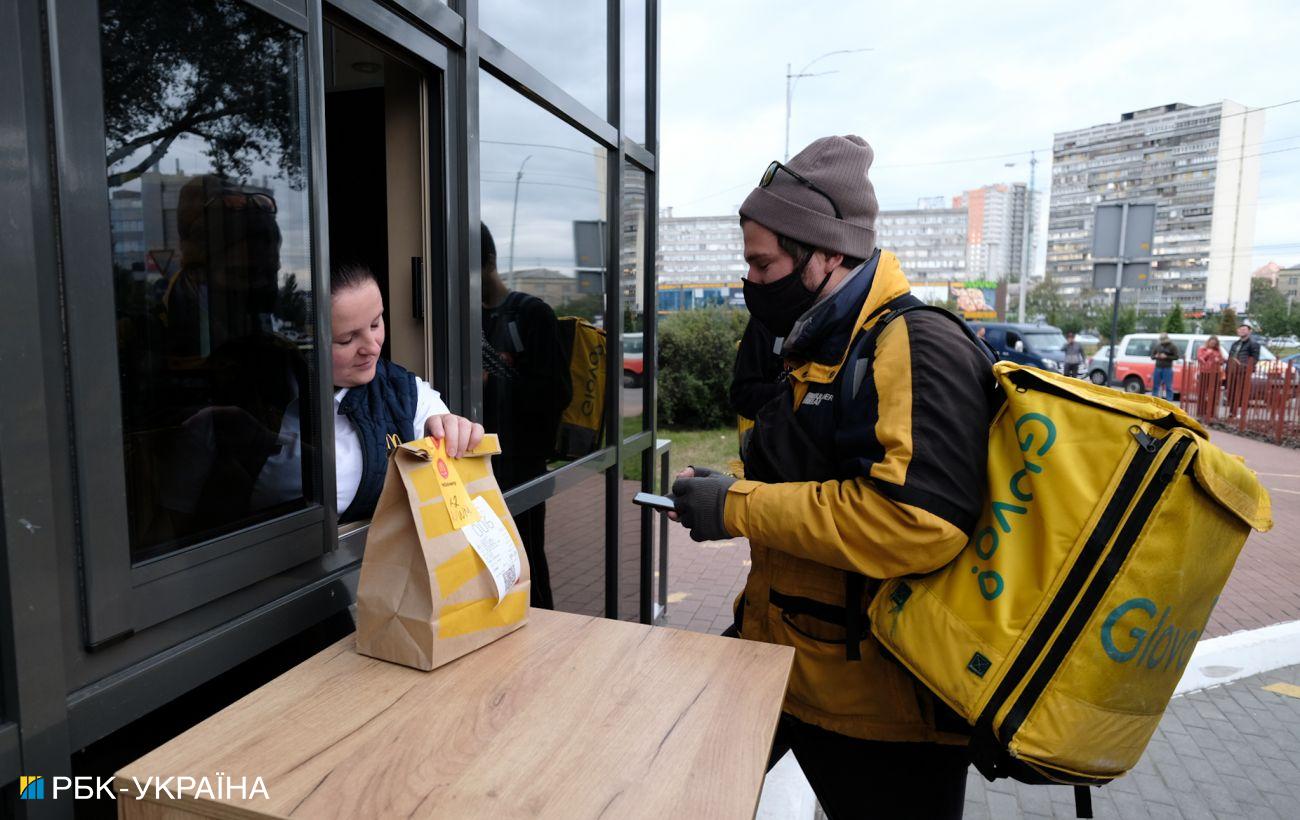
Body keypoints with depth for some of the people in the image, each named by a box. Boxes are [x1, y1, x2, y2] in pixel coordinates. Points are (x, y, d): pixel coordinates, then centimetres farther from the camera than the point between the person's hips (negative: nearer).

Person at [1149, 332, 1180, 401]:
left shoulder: (1172, 346, -1)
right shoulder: (1157, 346, 11)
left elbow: (1177, 357, -6)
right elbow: (1152, 355, 16)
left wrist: (1166, 357, -16)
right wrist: (1156, 356, -6)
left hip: (1168, 369, -4)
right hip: (1158, 368, 4)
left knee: (1168, 387, -4)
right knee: (1155, 386, 8)